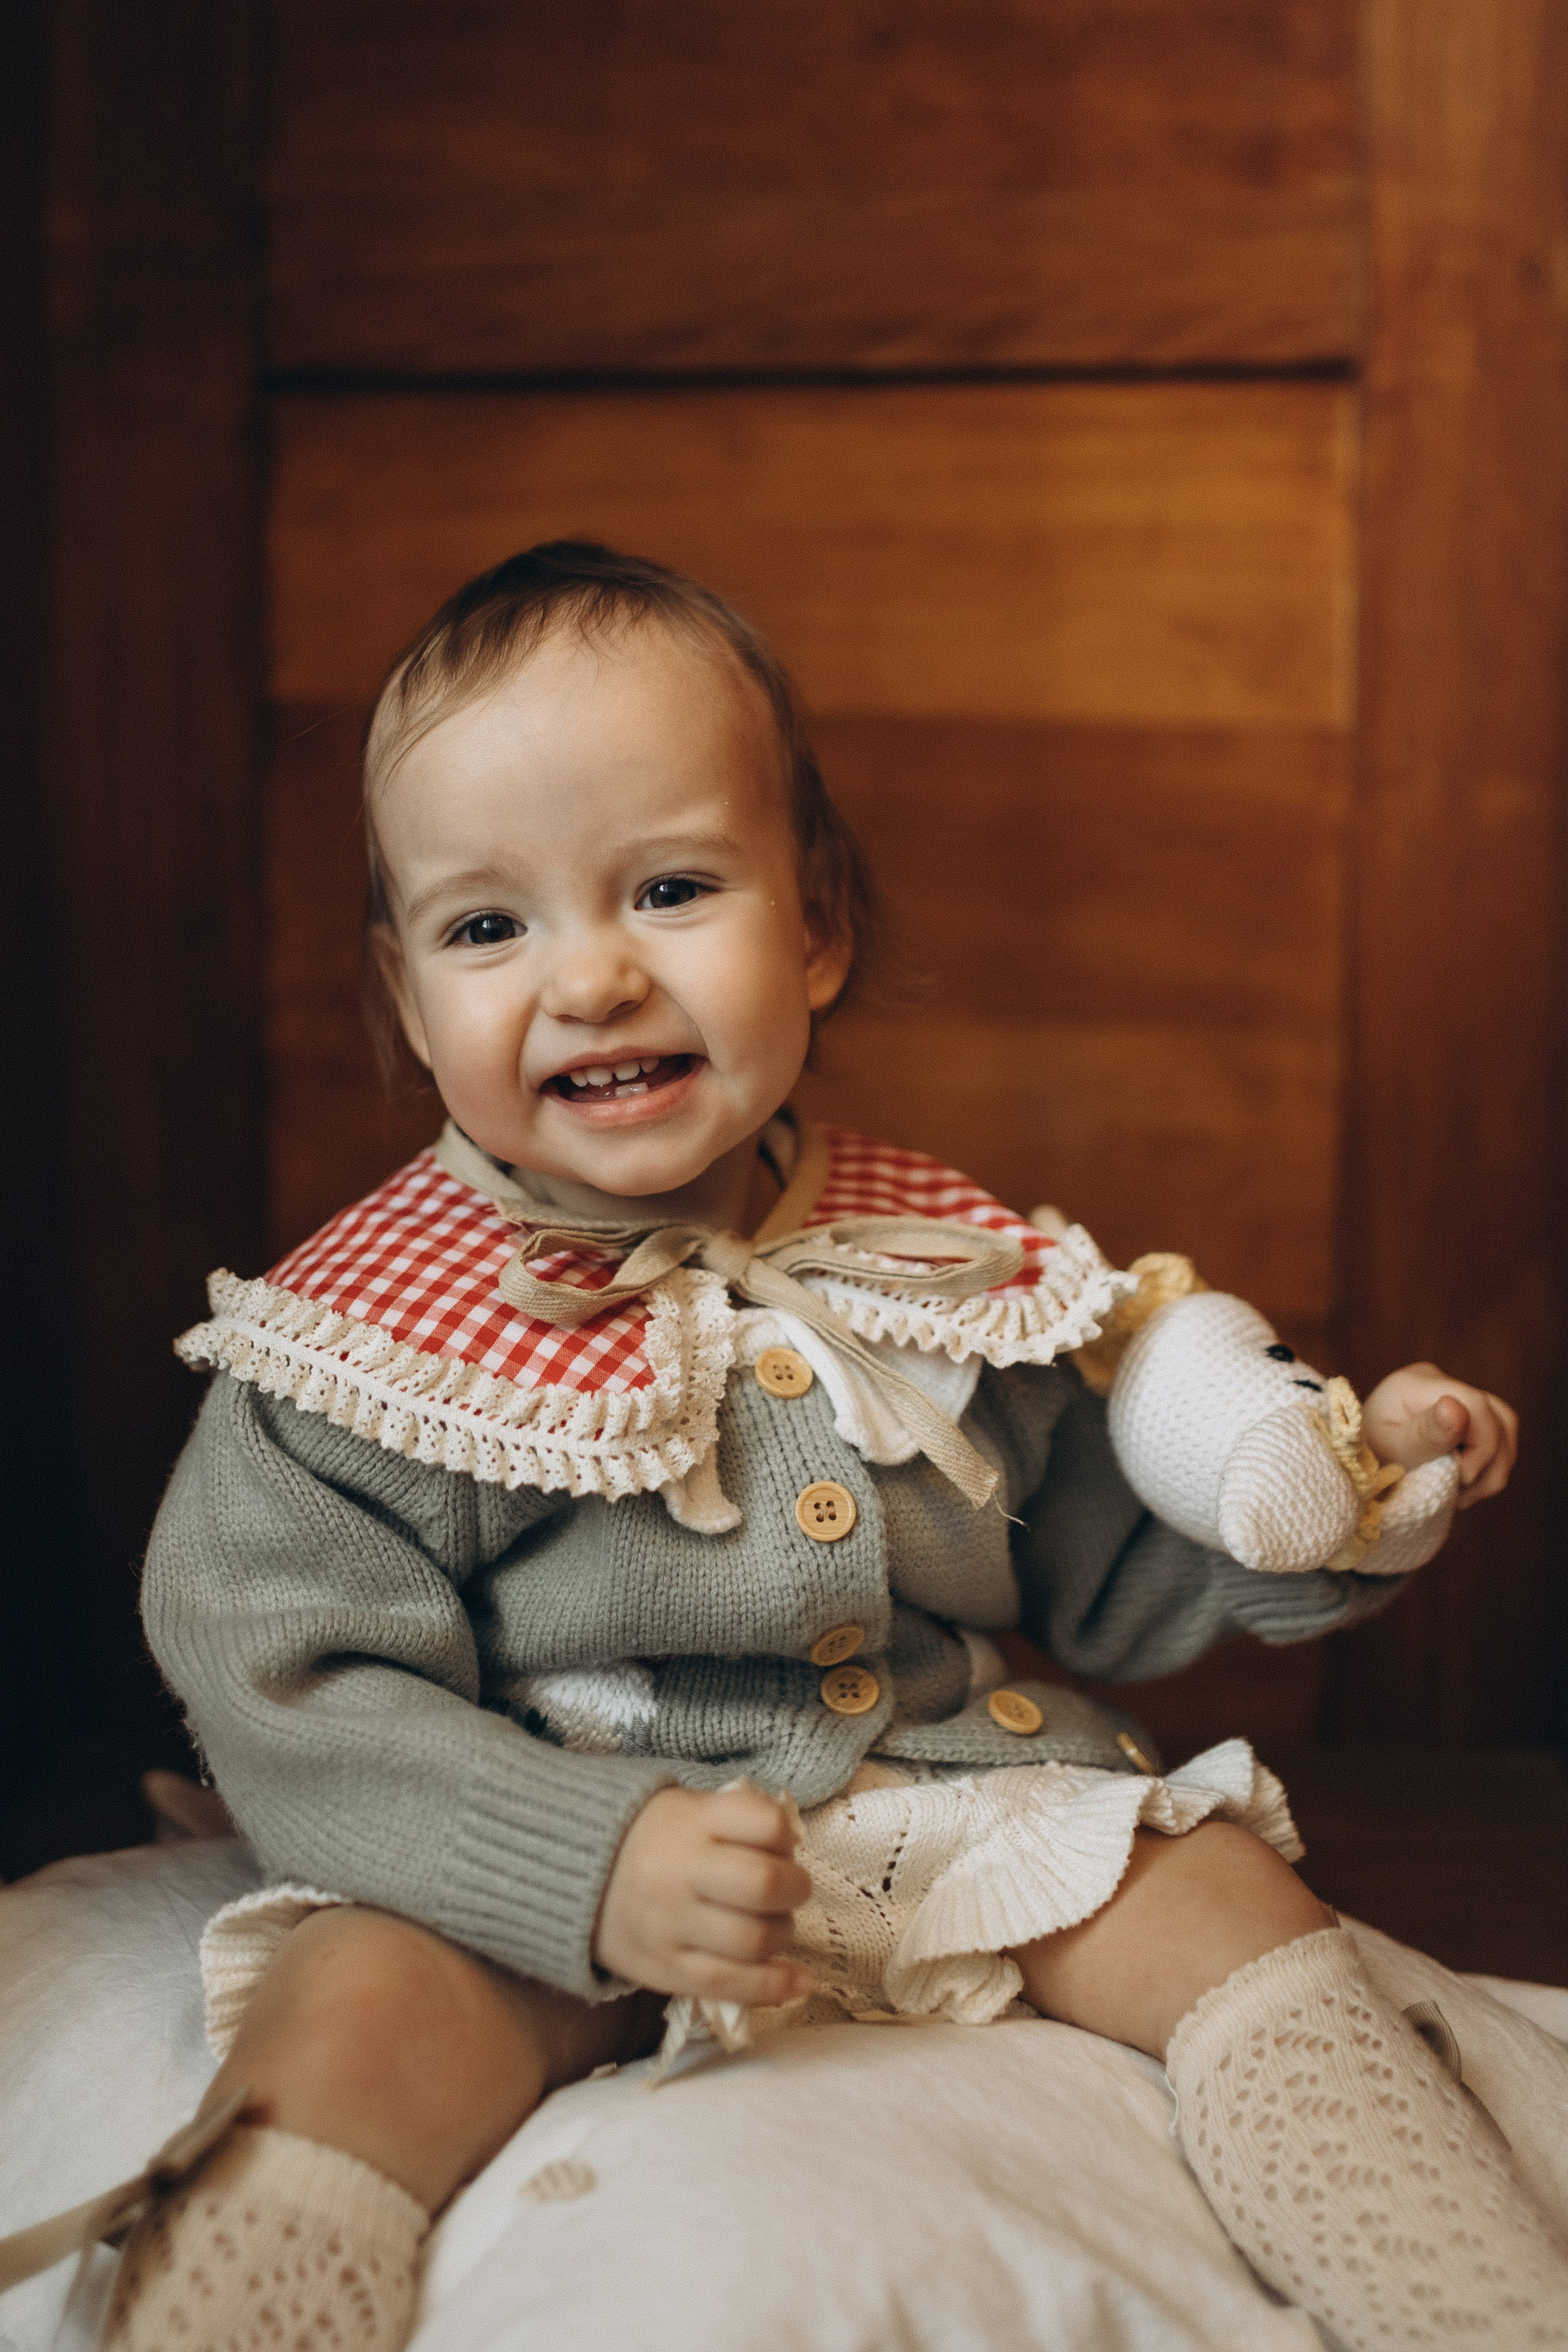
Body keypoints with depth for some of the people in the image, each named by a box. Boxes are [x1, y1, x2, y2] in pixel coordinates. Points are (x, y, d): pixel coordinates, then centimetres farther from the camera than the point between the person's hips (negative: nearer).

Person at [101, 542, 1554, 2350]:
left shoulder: (929, 1268, 3)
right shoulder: (373, 1341, -11)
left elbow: (1097, 1563, 15)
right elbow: (293, 1698, -15)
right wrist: (589, 1862, -28)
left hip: (958, 1809, 4)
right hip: (522, 1890, -4)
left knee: (1225, 1899, -7)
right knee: (353, 2013, -30)